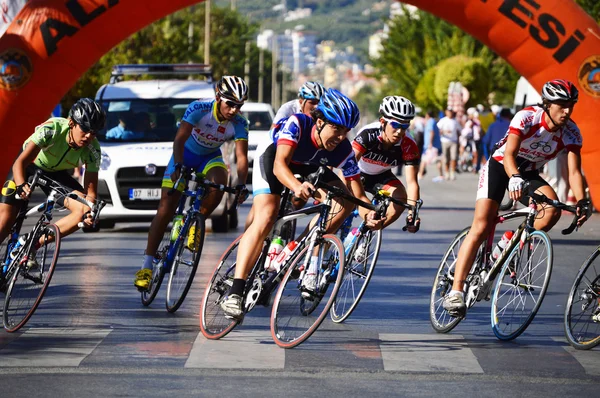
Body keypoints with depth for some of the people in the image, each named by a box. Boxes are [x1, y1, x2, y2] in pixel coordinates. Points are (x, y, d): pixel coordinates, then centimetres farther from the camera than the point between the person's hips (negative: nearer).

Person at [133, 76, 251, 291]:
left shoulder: (239, 124, -20)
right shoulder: (199, 108, -28)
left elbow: (241, 155, -25)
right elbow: (180, 139, -33)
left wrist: (241, 184, -40)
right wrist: (178, 166, -48)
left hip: (210, 157, 2)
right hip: (186, 154, -2)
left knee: (219, 182, -34)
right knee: (166, 209, -12)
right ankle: (146, 266, -10)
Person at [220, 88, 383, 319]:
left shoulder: (344, 151, -29)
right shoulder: (298, 125, -39)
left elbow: (358, 194, -27)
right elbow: (279, 165, -50)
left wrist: (368, 213, -49)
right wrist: (297, 186, -69)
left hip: (309, 168, 4)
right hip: (272, 155, -4)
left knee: (344, 200, -18)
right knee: (265, 219, -23)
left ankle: (311, 268, -9)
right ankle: (234, 293, -29)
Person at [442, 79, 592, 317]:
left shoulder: (571, 133, -17)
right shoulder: (527, 117, -28)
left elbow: (574, 171, -22)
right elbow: (509, 154, -37)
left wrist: (582, 202, -39)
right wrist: (515, 179, -56)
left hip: (529, 173, 4)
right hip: (500, 166, -4)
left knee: (552, 208, -27)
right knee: (481, 227, -18)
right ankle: (455, 291, -21)